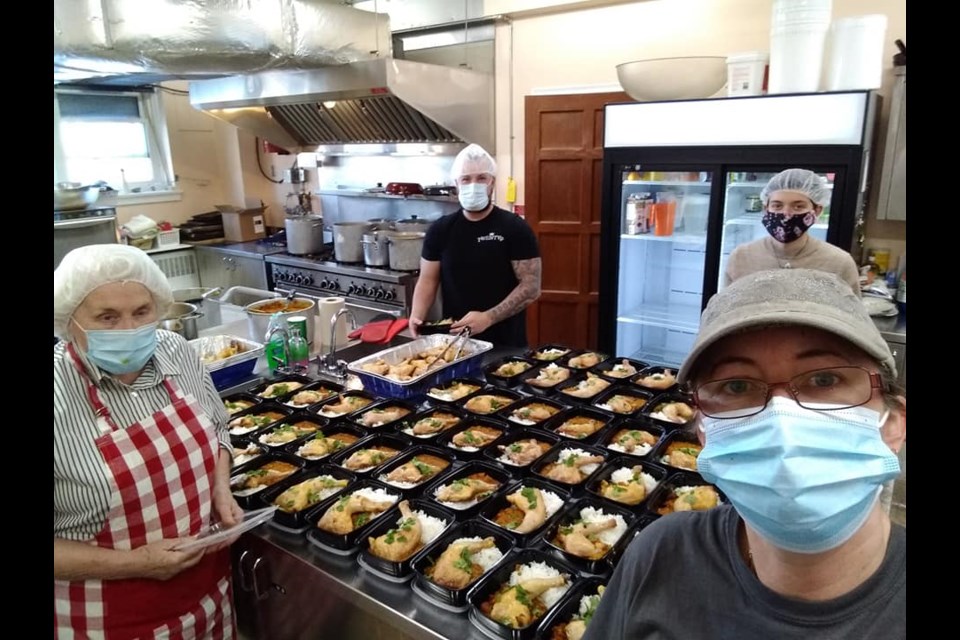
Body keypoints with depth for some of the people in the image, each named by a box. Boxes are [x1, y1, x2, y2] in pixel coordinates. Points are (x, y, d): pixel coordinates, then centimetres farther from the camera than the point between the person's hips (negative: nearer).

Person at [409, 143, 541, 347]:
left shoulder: (515, 228, -8)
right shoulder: (440, 230, 3)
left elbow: (531, 287, -11)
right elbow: (428, 280, 5)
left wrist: (488, 318, -22)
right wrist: (417, 316, -13)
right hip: (454, 339, 3)